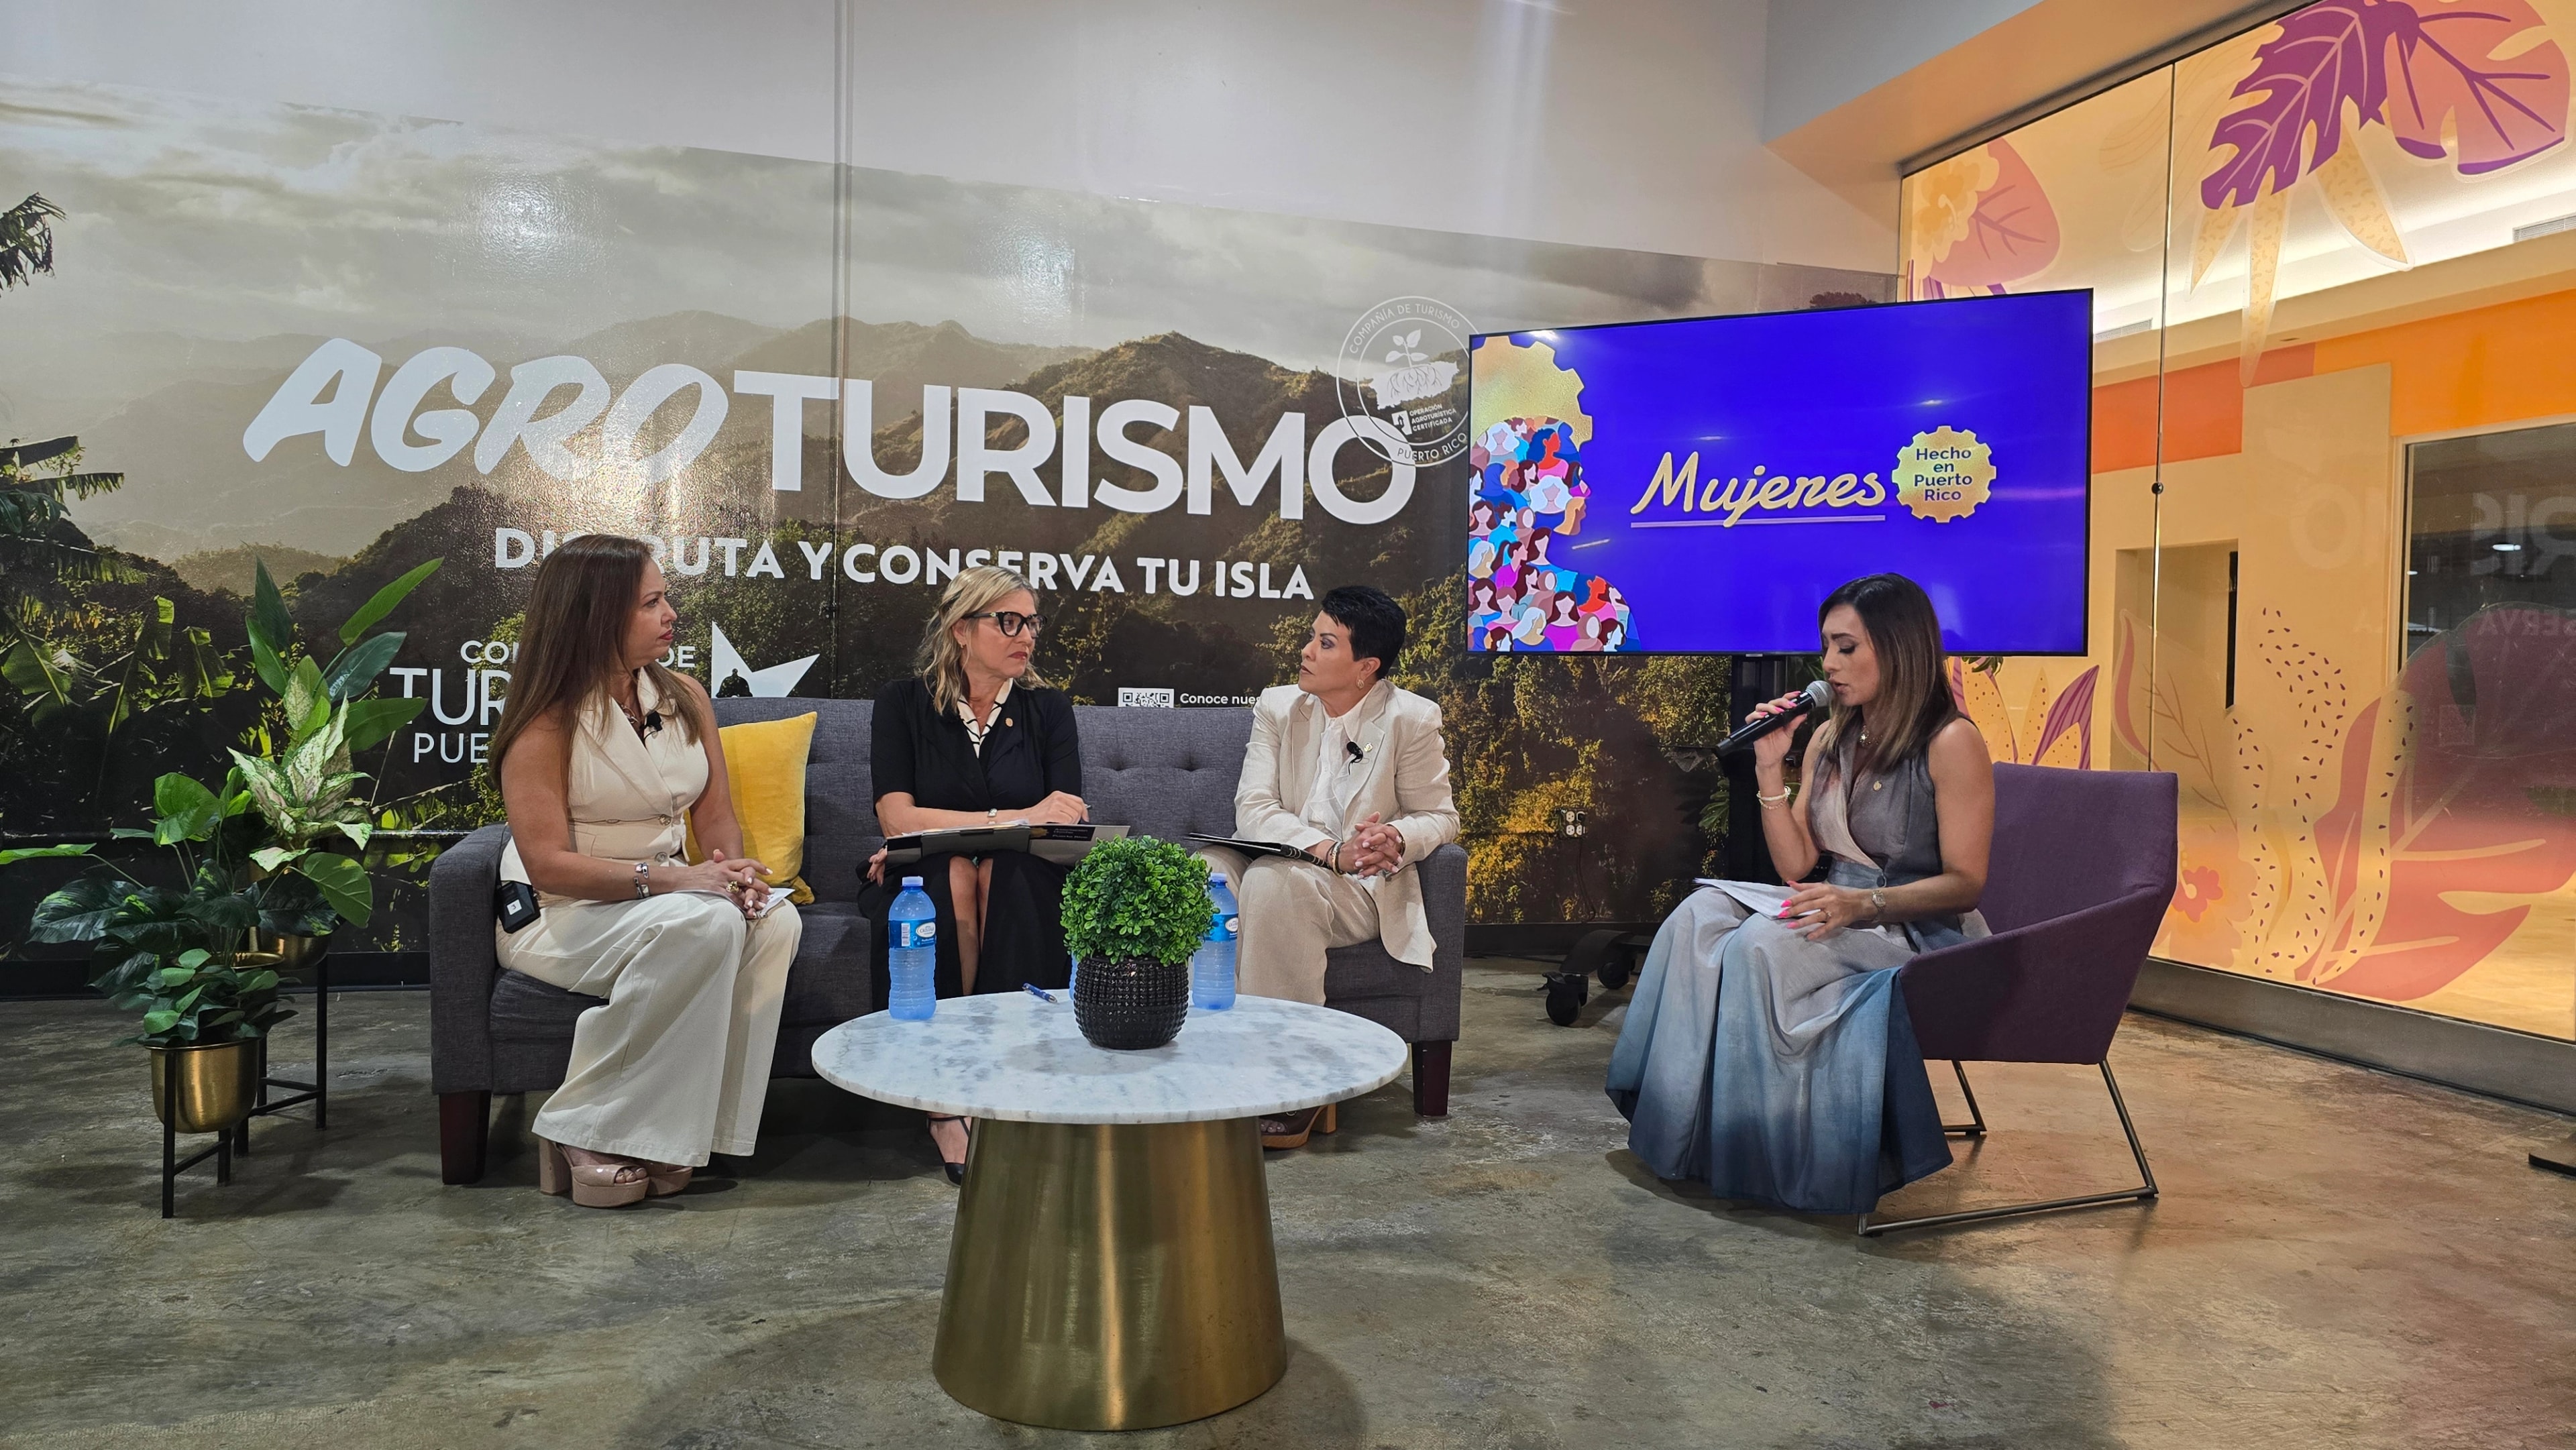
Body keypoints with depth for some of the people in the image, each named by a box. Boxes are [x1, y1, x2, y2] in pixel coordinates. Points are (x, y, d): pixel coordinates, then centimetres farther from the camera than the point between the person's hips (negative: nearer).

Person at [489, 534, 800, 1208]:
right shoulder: (547, 722, -12)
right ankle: (585, 1135, -22)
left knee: (776, 921, -24)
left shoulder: (685, 699, 6)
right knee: (704, 924, -34)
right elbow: (548, 865, -18)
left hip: (665, 898, 6)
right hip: (559, 914, -6)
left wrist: (732, 866, -16)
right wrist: (666, 878, -29)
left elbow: (716, 814, 8)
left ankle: (668, 1134, -21)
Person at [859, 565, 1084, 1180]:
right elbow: (897, 817, -10)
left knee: (1001, 875, -34)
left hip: (1019, 884, 1)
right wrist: (1014, 817, -16)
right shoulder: (904, 702, 2)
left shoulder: (1048, 708, 7)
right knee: (952, 880, -36)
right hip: (923, 880, -1)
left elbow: (1071, 823, -4)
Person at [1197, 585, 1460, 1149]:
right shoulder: (1278, 706, 4)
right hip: (1282, 861, 4)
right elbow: (1253, 808, -7)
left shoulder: (1411, 719, -4)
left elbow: (1439, 817, 2)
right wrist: (1331, 851, -23)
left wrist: (1397, 838, -22)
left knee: (1273, 882, -35)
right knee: (1201, 872, -28)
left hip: (1363, 888, -3)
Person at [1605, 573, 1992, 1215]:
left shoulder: (1951, 743, -11)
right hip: (1844, 916, 7)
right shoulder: (1830, 740, 10)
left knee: (1765, 942, -31)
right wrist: (1770, 770, -3)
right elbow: (1798, 867, 7)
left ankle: (1757, 1153, -18)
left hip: (1920, 931, -7)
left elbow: (1964, 883, -14)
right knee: (1701, 914, -18)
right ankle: (1688, 1127, -17)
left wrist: (1865, 903, -28)